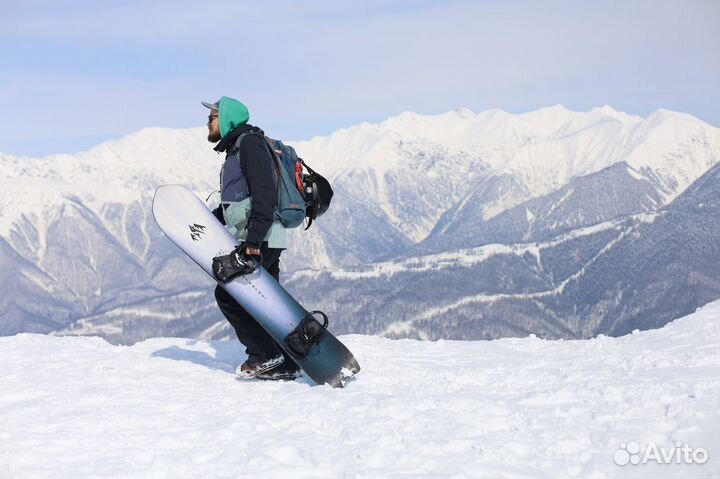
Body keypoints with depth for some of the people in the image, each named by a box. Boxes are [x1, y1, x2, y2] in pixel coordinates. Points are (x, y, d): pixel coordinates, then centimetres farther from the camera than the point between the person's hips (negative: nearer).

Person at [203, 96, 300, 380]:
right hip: (260, 240, 10)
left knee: (227, 294, -9)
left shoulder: (250, 143, -10)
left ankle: (265, 354, -6)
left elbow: (265, 195, -21)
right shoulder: (235, 149, 22)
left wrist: (253, 238, -26)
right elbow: (233, 202, 29)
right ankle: (286, 364, 11)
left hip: (261, 240, -10)